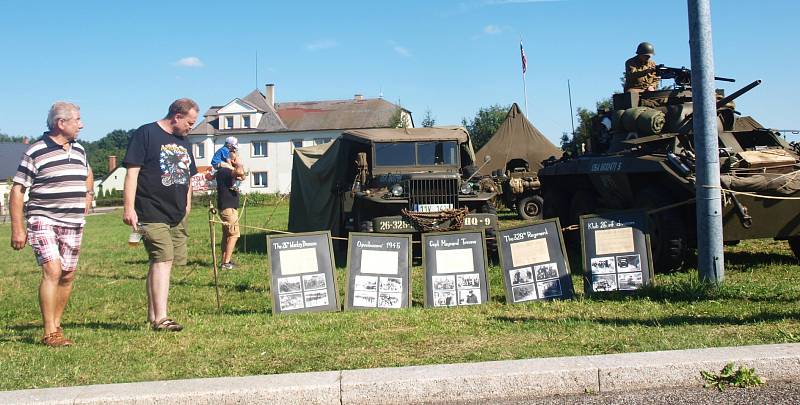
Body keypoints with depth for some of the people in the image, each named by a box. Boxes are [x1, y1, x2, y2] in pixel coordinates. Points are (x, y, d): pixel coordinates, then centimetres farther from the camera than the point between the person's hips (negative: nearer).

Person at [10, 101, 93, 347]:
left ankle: (56, 324, 21)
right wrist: (17, 229, -11)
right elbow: (17, 190, -7)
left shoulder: (79, 150, 11)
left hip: (73, 224, 6)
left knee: (68, 275, 7)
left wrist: (88, 196, 18)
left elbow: (87, 173, 34)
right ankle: (50, 333, -13)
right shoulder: (35, 152, -8)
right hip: (44, 221, -6)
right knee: (52, 271, -17)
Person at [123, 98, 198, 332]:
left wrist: (187, 206, 23)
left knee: (162, 263, 11)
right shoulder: (146, 134, -5)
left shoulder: (183, 142, 19)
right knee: (162, 260, -15)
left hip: (177, 215, 8)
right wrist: (129, 207, -16)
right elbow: (132, 172, -10)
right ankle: (160, 318, -15)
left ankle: (153, 313, 20)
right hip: (152, 214, -8)